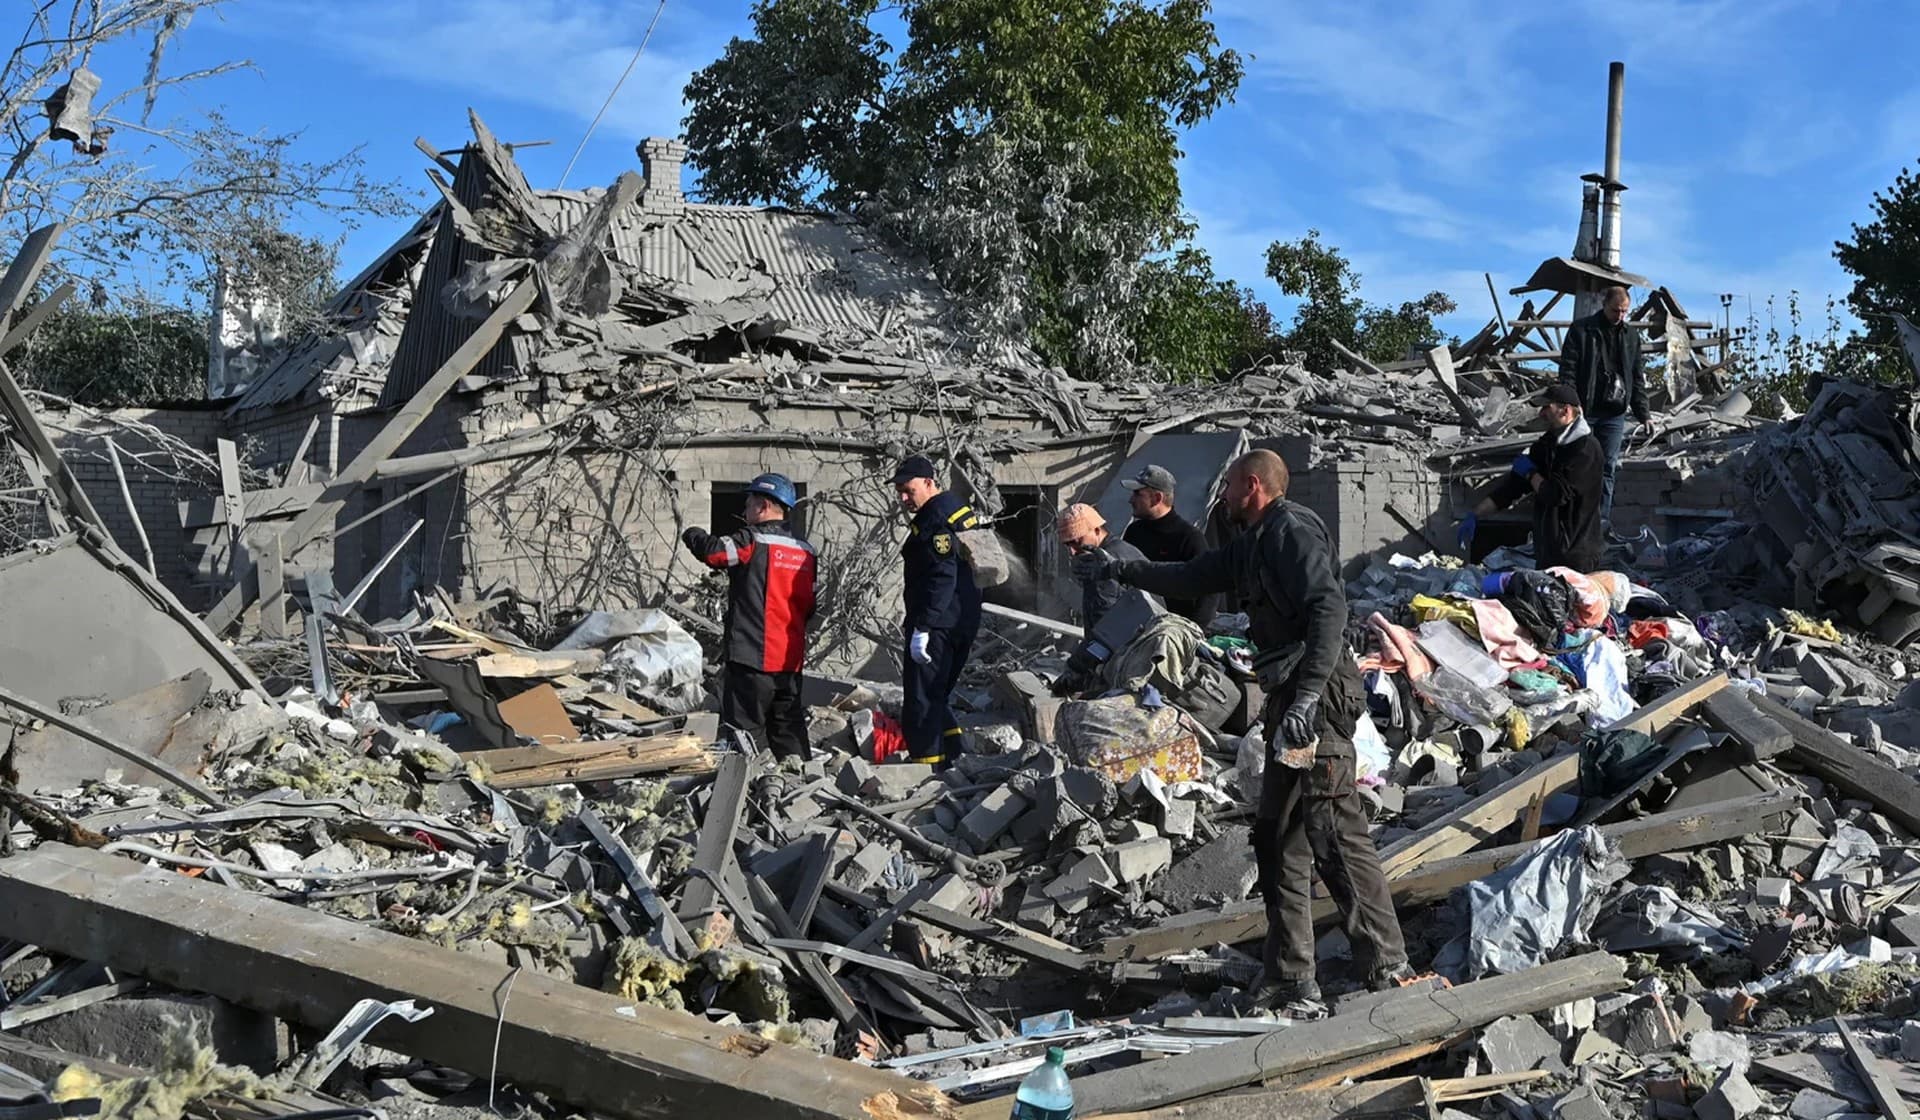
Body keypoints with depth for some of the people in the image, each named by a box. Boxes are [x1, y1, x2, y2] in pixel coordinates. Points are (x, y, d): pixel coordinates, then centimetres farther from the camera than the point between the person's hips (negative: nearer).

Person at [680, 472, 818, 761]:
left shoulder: (753, 541, -10)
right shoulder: (806, 551, 12)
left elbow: (713, 551, -20)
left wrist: (693, 535, 0)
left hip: (752, 660, -7)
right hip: (791, 661, 7)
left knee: (744, 729, -2)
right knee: (789, 731, 12)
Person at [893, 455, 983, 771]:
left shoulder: (936, 520, -16)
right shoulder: (961, 511, 17)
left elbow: (942, 578, -25)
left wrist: (922, 627, -26)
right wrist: (914, 618, 26)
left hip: (938, 626, -11)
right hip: (964, 623, 11)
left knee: (921, 703, -6)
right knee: (939, 697, 20)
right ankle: (953, 758, 24)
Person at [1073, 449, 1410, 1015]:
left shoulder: (1292, 529, -9)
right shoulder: (1254, 543, 22)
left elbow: (1329, 608, -21)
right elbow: (1194, 575, 35)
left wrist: (1306, 696, -29)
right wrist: (1119, 570, 42)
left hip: (1318, 699, -11)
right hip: (1292, 699, 11)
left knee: (1335, 833, -11)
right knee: (1278, 840, 11)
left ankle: (1391, 971, -7)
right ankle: (1291, 980, 17)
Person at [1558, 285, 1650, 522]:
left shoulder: (1631, 335, 13)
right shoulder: (1581, 329, 1)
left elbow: (1637, 378, 16)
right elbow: (1567, 370, -4)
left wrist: (1643, 413, 10)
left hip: (1614, 414, 3)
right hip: (1584, 411, -3)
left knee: (1607, 468, 2)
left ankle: (1602, 520, 5)